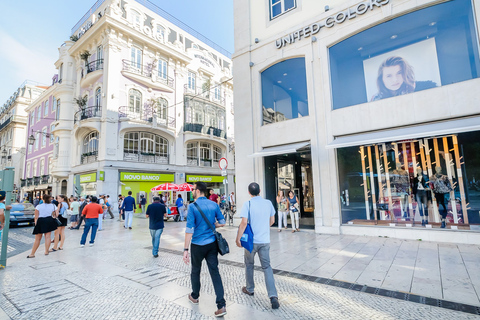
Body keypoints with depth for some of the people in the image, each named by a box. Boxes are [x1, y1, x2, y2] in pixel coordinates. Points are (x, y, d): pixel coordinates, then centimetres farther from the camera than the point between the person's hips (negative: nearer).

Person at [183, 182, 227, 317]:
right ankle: (221, 305, 4)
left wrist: (185, 250, -13)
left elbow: (190, 229, -17)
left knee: (195, 271, 19)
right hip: (212, 244, 3)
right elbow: (222, 222, 6)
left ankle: (195, 297, 41)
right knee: (215, 272, 7)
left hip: (198, 245, -3)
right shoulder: (214, 205, 0)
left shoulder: (192, 207, -15)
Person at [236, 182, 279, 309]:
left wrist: (238, 238, -10)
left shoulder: (247, 204, -13)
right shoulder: (268, 203, -1)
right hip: (265, 240, 3)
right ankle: (273, 296, 0)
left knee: (249, 265, 19)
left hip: (251, 240, -2)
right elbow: (272, 221, 8)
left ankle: (249, 289, 36)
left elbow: (244, 223, -18)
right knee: (267, 267, 10)